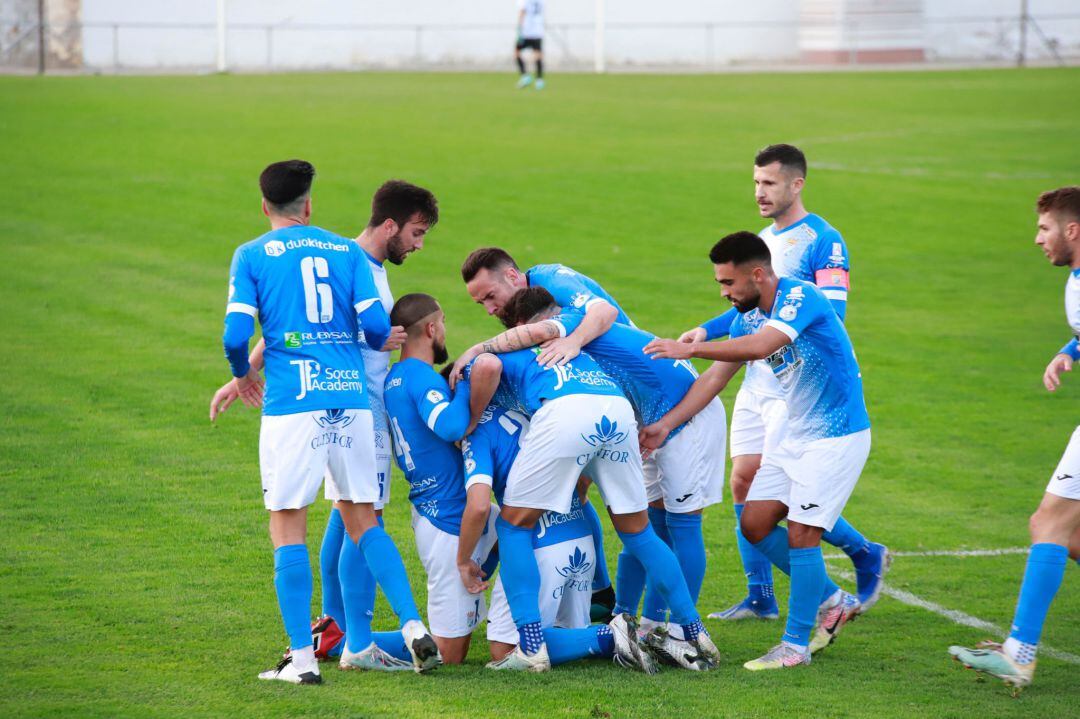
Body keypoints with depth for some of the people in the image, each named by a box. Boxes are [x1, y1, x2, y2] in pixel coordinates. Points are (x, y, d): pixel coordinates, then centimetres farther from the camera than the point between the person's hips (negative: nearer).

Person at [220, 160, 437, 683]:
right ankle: (415, 631, 4)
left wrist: (243, 375, 15)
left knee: (288, 526, 1)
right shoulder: (346, 250, 12)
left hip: (292, 403, -3)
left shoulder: (251, 255, 4)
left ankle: (302, 657, -5)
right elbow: (376, 326, 2)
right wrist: (376, 344, 26)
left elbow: (236, 333, -6)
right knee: (364, 521, 14)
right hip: (351, 398, 3)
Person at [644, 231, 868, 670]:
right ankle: (831, 601, 20)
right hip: (796, 434, 9)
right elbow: (715, 378, 3)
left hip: (838, 435, -9)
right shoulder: (748, 317, 5)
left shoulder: (800, 297, -22)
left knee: (801, 532, -13)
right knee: (755, 523, 5)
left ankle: (796, 644, -3)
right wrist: (664, 425, -6)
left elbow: (763, 346, -38)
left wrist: (691, 349, -39)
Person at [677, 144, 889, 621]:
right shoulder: (763, 240, 15)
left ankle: (866, 555, 10)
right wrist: (706, 331, 10)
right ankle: (759, 598, 11)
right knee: (743, 483, 4)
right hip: (756, 381, 8)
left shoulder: (823, 241, -11)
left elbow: (833, 313, -19)